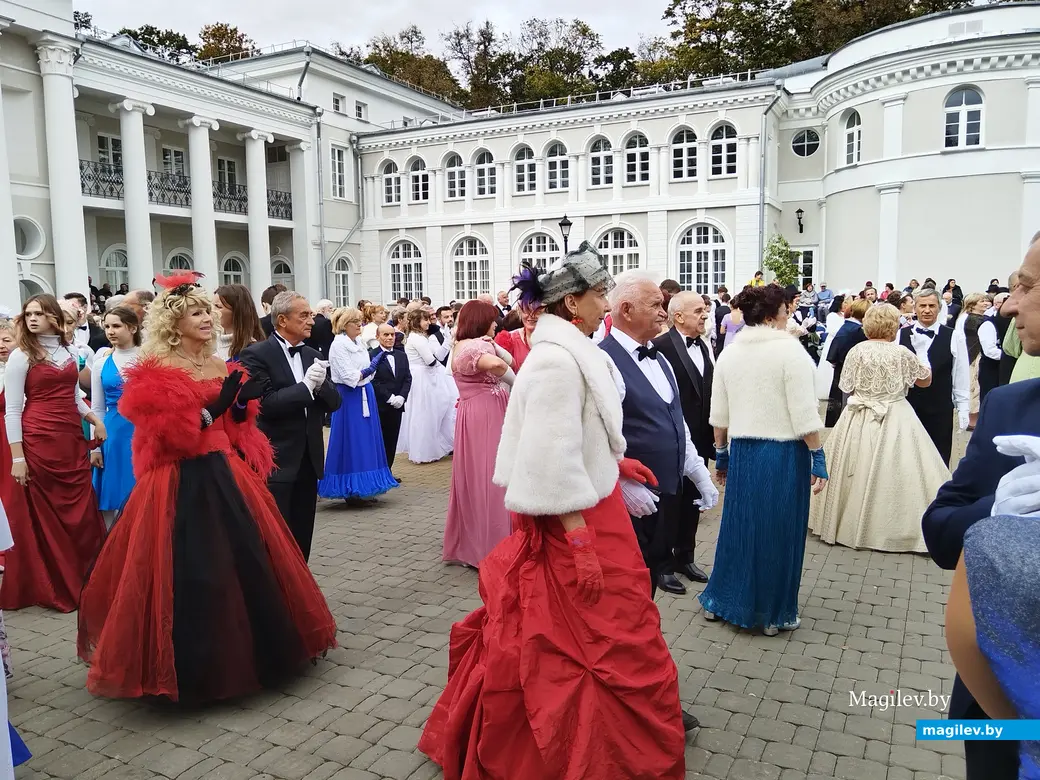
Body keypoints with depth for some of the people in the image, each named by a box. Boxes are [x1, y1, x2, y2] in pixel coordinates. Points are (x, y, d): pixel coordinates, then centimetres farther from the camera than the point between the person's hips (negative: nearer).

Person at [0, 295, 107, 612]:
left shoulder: (69, 350, 11)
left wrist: (95, 420, 3)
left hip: (73, 439, 5)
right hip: (40, 441, -5)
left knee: (83, 510, 6)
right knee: (45, 515, 4)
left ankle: (87, 578, 19)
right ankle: (53, 587, 15)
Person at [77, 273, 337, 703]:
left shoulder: (221, 368, 10)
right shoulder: (156, 372, -8)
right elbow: (168, 436, -16)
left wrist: (242, 403, -3)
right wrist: (216, 406, -22)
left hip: (225, 476, 6)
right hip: (181, 484, -6)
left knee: (246, 561, 10)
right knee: (190, 573, -3)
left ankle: (247, 649, 29)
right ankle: (193, 665, 16)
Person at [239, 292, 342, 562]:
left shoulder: (313, 356, 12)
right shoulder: (255, 355, -8)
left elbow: (334, 402, 8)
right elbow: (264, 403, -18)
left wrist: (321, 384, -12)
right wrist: (305, 386, -18)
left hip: (309, 459, 6)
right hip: (275, 462, -6)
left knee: (302, 538, 14)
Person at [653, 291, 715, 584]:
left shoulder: (704, 346, 9)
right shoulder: (661, 346, -15)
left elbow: (709, 392, 10)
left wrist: (712, 433, 7)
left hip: (700, 438, 7)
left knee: (692, 500, 17)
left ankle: (685, 557, 32)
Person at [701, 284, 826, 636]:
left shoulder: (729, 353, 4)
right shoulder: (790, 349, -12)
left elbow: (719, 413, 8)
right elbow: (804, 413, -15)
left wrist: (721, 453, 17)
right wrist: (817, 456, -8)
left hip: (742, 451, 5)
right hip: (784, 452, -5)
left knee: (739, 524, 16)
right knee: (778, 531, 7)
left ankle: (720, 601, 27)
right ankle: (774, 615, 20)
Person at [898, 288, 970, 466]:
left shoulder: (954, 337, -2)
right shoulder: (901, 335, 0)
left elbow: (961, 375, 2)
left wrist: (963, 408, 3)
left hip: (940, 409, -1)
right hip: (907, 405, 1)